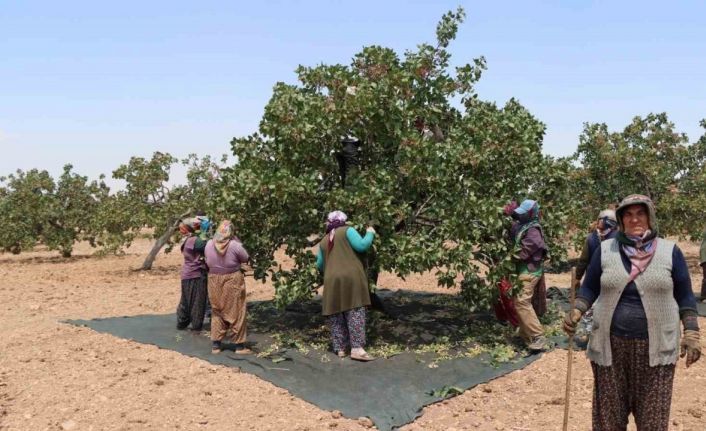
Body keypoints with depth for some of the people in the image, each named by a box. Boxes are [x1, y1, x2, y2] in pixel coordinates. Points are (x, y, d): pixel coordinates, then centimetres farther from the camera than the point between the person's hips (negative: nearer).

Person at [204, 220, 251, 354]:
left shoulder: (209, 244, -4)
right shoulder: (234, 245, -16)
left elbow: (208, 261, 8)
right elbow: (246, 259, -3)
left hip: (214, 282, 4)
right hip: (232, 281, -4)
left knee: (217, 313, 16)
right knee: (236, 312, 7)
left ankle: (215, 345, 19)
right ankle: (239, 346, 12)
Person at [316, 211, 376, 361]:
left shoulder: (323, 242, 19)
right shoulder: (347, 231, 5)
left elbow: (320, 265, 24)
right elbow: (362, 246, -7)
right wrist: (370, 234, 10)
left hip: (332, 281, 4)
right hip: (351, 278, -4)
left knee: (336, 315, 10)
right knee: (355, 313, -6)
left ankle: (340, 348, 11)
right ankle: (357, 348, -14)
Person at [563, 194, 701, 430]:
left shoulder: (670, 251, 0)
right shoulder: (605, 250, 2)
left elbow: (684, 296, 5)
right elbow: (590, 287, 8)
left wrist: (691, 333, -2)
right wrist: (576, 312, -9)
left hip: (655, 348, -1)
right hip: (611, 345, 1)